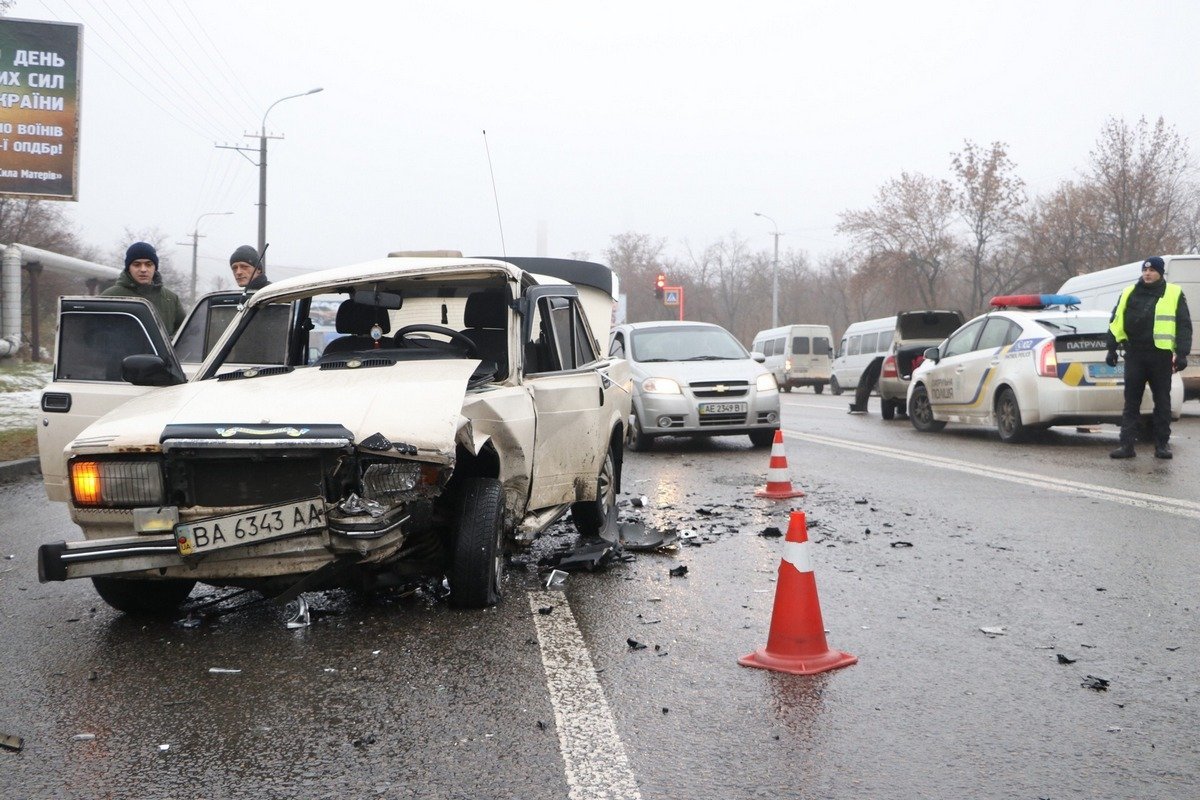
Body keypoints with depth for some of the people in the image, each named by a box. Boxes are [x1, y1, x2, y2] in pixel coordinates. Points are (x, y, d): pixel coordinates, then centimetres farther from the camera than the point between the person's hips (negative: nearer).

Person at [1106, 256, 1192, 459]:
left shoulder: (1174, 294, 3)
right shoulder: (1129, 294, 8)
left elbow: (1184, 326, 1)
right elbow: (1116, 322, 11)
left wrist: (1182, 353, -7)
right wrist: (1112, 349, 5)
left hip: (1161, 356, -2)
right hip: (1134, 356, 2)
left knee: (1162, 402, 6)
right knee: (1131, 402, 2)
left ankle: (1162, 444, 13)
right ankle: (1127, 444, 3)